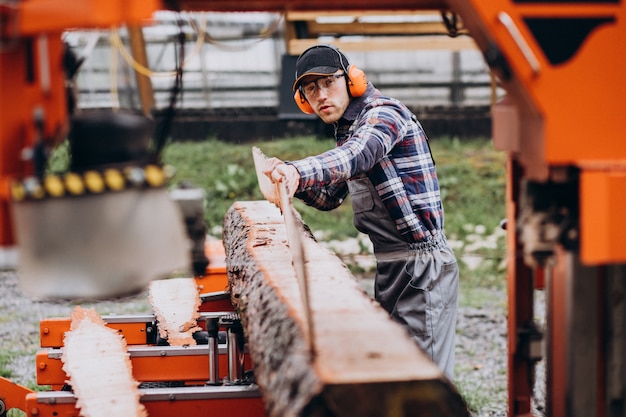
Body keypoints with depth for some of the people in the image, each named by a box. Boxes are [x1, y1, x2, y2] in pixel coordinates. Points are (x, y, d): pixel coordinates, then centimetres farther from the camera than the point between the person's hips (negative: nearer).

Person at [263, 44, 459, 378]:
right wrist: (293, 183, 7)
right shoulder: (346, 130, 18)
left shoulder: (384, 113, -12)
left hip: (422, 266, -10)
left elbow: (358, 154, -35)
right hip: (389, 269, 10)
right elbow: (330, 197, 27)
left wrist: (299, 171, -52)